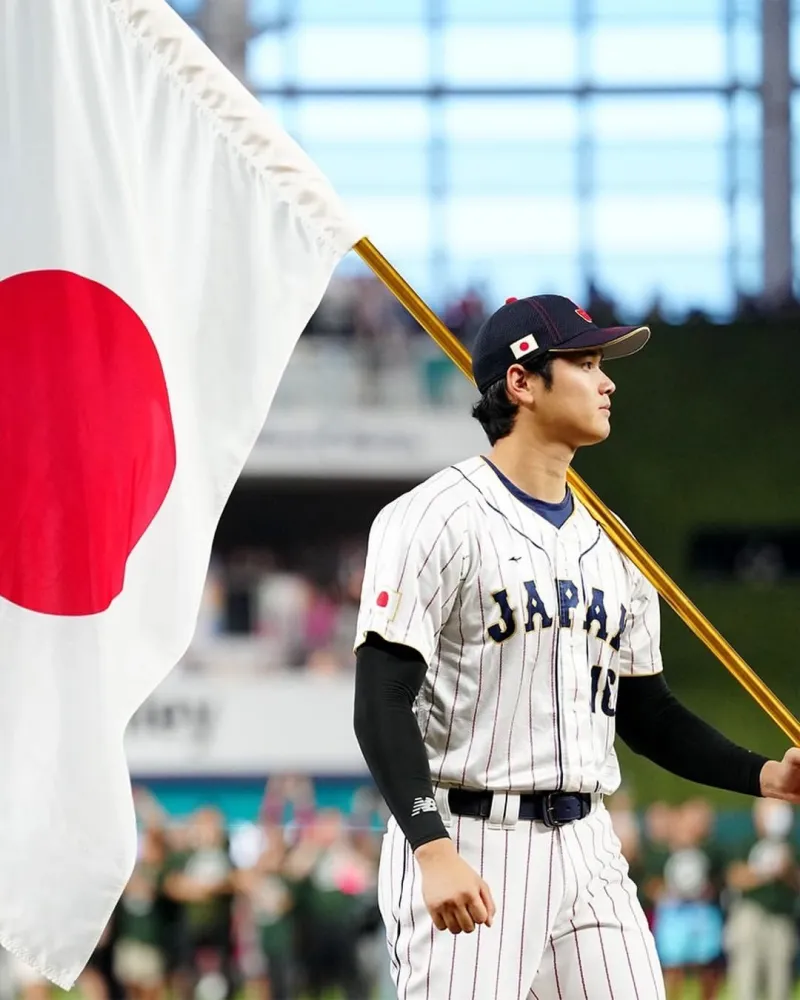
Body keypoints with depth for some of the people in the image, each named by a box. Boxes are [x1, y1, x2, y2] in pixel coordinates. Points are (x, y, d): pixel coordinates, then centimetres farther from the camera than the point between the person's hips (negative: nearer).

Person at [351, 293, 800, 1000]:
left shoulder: (609, 543, 16)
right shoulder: (436, 519, -7)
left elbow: (643, 709, 22)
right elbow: (382, 703, -14)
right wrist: (434, 851, -25)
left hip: (588, 853, 7)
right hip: (467, 850, -7)